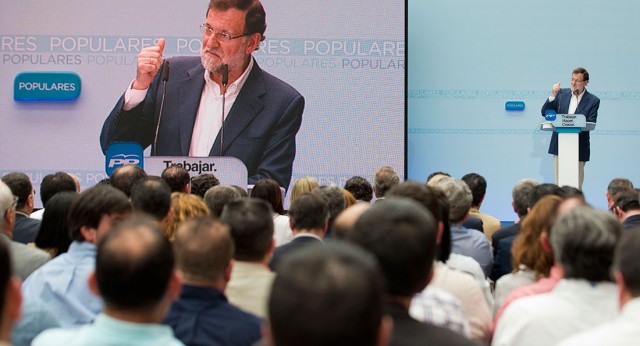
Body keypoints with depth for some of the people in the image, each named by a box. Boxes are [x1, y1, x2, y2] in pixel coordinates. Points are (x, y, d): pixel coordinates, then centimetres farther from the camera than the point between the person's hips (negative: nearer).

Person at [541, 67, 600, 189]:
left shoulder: (593, 100, -1)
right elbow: (545, 113, 3)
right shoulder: (562, 93, 7)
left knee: (576, 186, 1)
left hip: (578, 149, -2)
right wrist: (553, 96, -12)